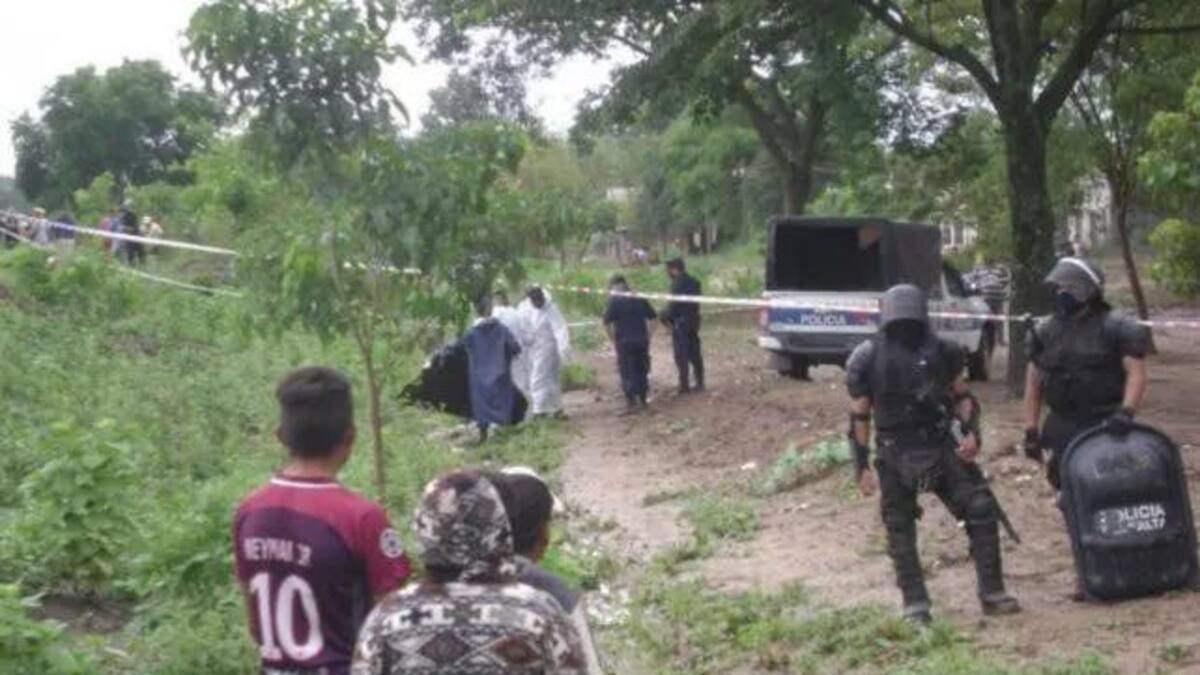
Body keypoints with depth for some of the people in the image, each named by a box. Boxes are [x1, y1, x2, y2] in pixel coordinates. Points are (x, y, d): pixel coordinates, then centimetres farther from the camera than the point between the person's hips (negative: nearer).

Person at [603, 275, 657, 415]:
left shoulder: (614, 301, -6)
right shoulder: (639, 298, 7)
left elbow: (607, 324, -11)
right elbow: (651, 318, 7)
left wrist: (614, 340, 0)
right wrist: (648, 337, 12)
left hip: (624, 341, -4)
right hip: (641, 340, 4)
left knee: (627, 373, 2)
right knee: (642, 370, 14)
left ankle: (631, 403, -1)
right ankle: (642, 401, 20)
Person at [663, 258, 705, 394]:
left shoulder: (678, 283, -16)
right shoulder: (693, 281, 11)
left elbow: (674, 304, -18)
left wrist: (666, 317, -4)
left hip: (681, 321, -8)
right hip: (694, 320, 9)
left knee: (681, 356, -3)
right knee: (695, 353, 14)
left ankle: (684, 385, -2)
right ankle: (700, 383, 18)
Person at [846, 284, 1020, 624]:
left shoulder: (941, 352, 0)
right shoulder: (868, 359, -5)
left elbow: (961, 395, 11)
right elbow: (859, 417, 0)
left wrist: (971, 432, -7)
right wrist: (862, 467, -2)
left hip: (941, 448, 1)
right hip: (895, 457, -1)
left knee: (981, 510, -5)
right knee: (900, 532, 3)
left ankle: (992, 593, 5)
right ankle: (915, 605, 14)